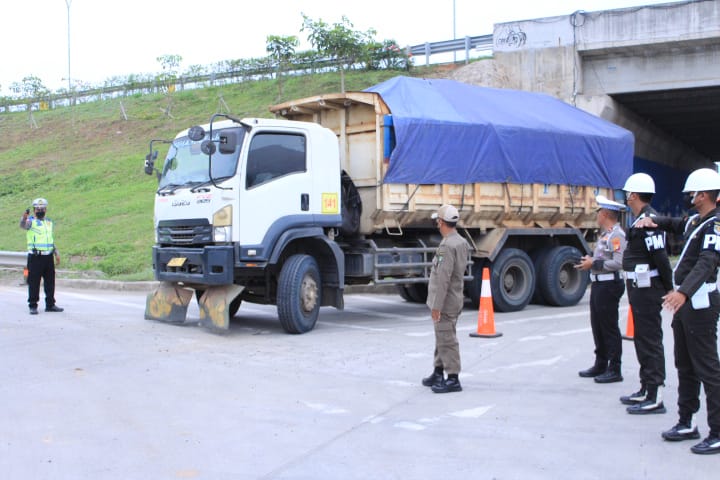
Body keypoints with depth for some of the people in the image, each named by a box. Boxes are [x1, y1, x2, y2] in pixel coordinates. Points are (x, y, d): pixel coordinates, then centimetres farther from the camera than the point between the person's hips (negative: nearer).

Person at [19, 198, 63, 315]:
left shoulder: (49, 222, 17)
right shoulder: (31, 221, -3)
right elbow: (23, 225, -27)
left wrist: (56, 253, 18)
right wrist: (24, 218, -50)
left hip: (49, 256, 6)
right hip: (35, 256, -6)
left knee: (50, 281, 10)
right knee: (34, 282, -2)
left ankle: (50, 304, 18)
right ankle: (33, 306, 4)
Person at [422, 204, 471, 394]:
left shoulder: (447, 246, -21)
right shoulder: (462, 242, 10)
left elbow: (443, 278, -25)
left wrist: (436, 305, -22)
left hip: (445, 302, -10)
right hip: (454, 299, 10)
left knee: (447, 340, -4)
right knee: (442, 338, 19)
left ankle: (453, 379, 1)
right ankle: (438, 374, 30)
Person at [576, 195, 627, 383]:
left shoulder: (616, 235, -16)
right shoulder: (606, 234, 15)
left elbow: (619, 263, -24)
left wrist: (594, 264, -18)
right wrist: (590, 259, 7)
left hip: (609, 285, -10)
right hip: (599, 283, 10)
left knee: (609, 327, -3)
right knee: (597, 326, 17)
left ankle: (614, 370, 4)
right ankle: (600, 365, 28)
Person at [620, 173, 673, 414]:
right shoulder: (641, 220, 13)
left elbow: (660, 258, -22)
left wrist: (669, 290, -18)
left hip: (648, 290, -10)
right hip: (639, 289, 11)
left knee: (650, 342, -6)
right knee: (642, 340, 17)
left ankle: (655, 397, -1)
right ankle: (646, 389, 27)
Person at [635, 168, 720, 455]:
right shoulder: (696, 220, 13)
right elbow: (676, 226, 36)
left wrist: (683, 292, -46)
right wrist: (654, 222, 15)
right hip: (685, 301, 10)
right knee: (685, 366, 16)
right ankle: (687, 423, 27)